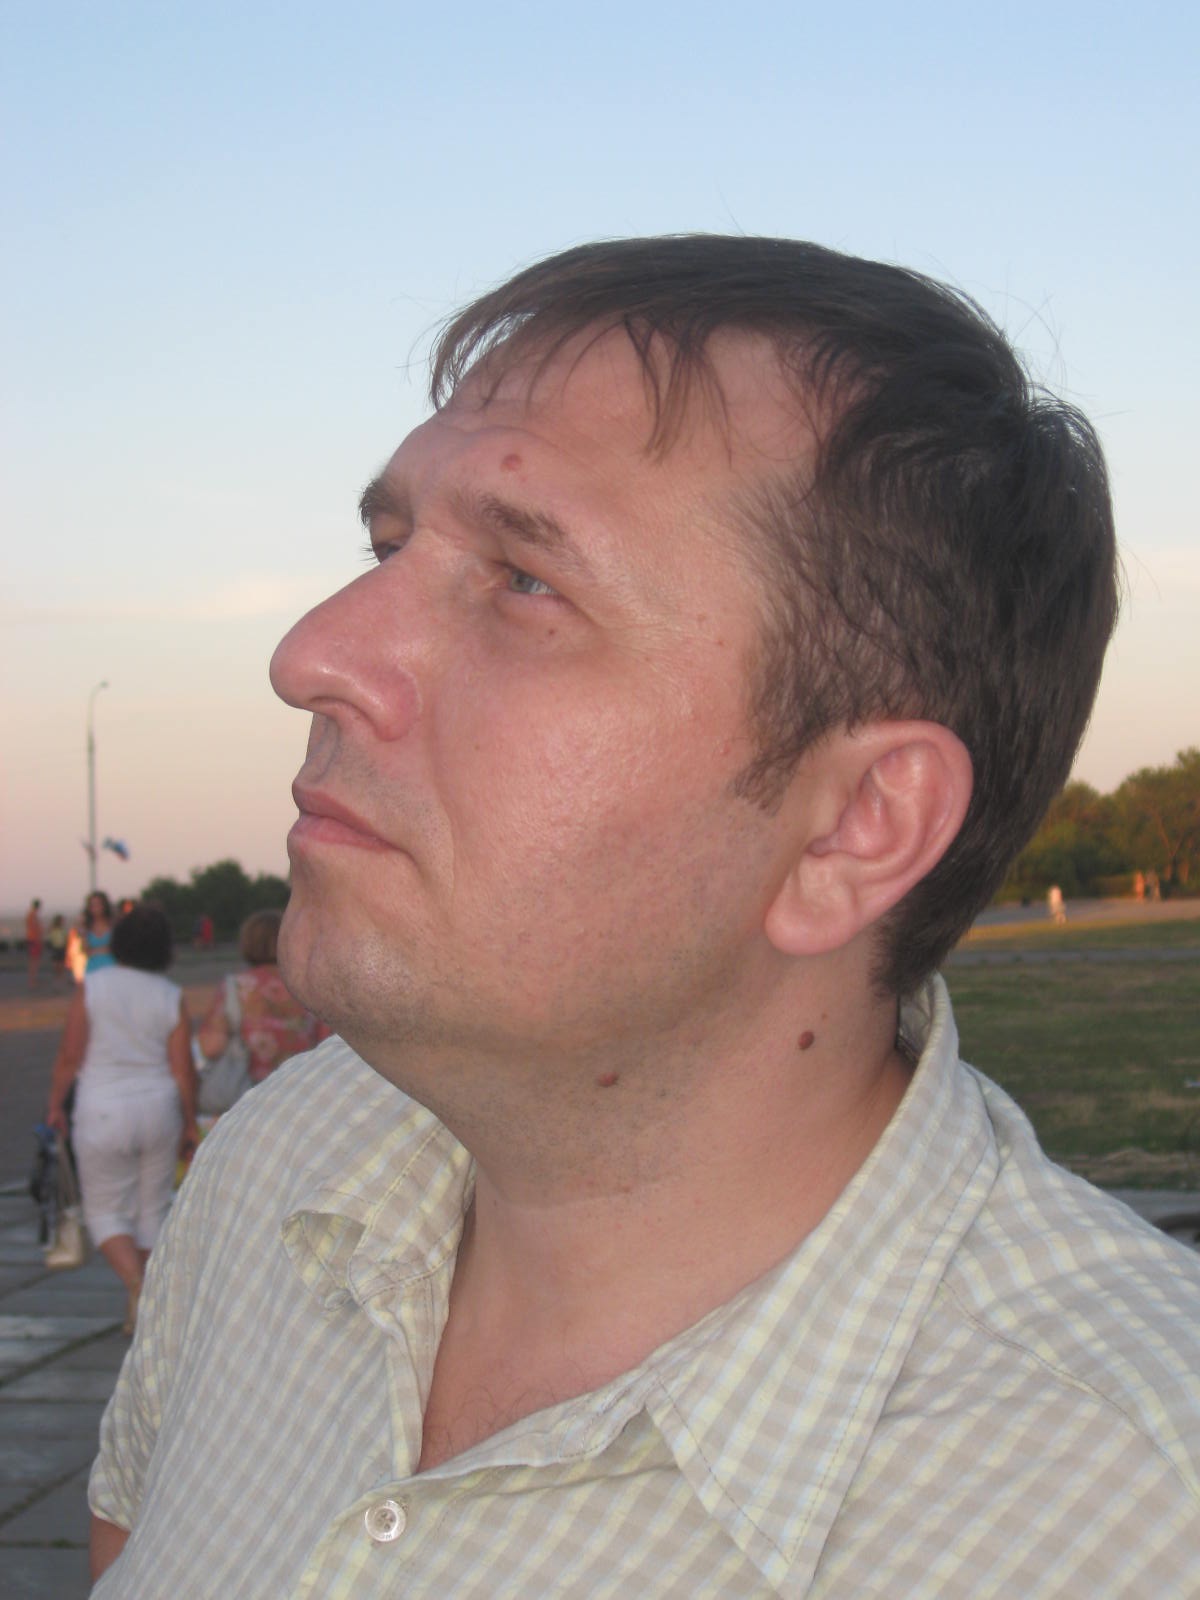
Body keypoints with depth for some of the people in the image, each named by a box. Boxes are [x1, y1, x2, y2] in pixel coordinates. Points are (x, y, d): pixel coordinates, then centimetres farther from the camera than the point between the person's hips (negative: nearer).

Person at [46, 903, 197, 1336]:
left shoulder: (92, 986, -10)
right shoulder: (171, 997, -5)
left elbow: (69, 1057, -9)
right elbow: (183, 1072, -5)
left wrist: (55, 1104, 6)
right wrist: (189, 1126, 6)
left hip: (102, 1114, -2)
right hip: (158, 1110, 2)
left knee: (105, 1213, 10)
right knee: (152, 1210, 14)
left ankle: (138, 1289, -14)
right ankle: (145, 1314, 16)